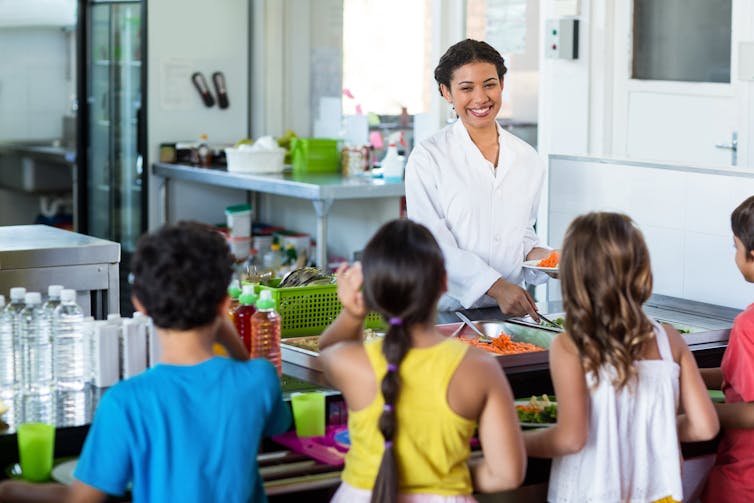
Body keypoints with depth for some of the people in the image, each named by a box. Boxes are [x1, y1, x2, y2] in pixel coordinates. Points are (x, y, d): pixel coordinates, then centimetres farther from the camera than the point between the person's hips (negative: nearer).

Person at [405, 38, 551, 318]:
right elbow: (432, 245, -9)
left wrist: (535, 254, 1)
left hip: (509, 310, 4)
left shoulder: (528, 159, 12)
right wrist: (496, 286, -18)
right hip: (446, 311, -3)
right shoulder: (428, 158, -3)